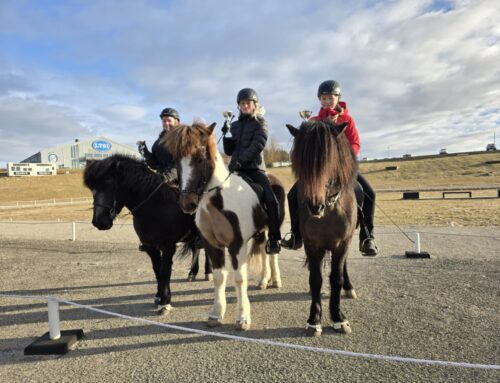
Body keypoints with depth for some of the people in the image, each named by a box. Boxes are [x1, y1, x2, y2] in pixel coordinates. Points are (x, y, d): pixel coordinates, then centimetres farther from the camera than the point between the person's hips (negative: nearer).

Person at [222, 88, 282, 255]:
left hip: (254, 168, -4)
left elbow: (257, 146, -11)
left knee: (271, 200, -22)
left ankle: (274, 238, -12)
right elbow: (229, 151, 16)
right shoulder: (235, 125, 17)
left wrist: (240, 160, -21)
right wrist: (226, 135, -2)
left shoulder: (260, 123, 4)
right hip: (235, 168, 5)